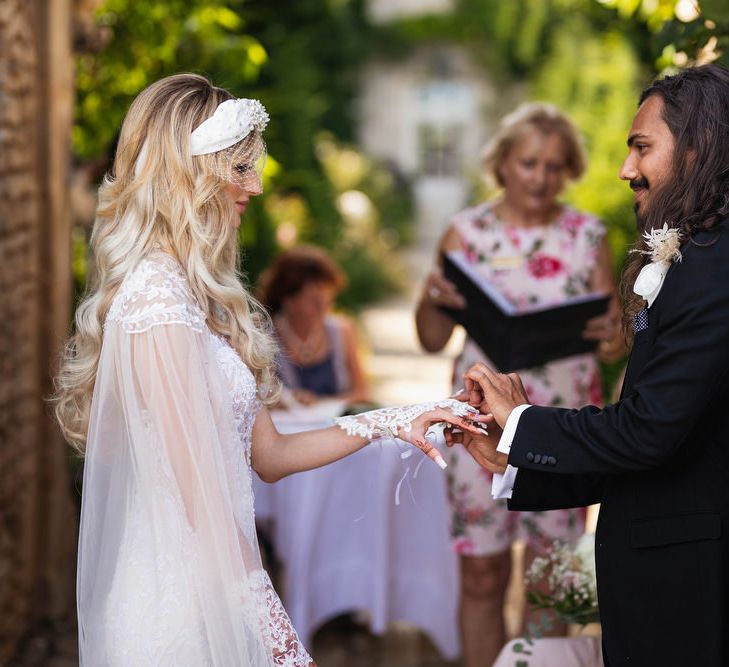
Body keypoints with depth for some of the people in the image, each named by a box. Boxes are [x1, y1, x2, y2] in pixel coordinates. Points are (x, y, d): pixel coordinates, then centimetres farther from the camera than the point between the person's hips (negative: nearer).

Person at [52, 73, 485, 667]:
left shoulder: (196, 294, 10)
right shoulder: (159, 304, -20)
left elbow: (268, 456, 12)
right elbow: (203, 500, -21)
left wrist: (388, 422, 8)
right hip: (182, 613, -9)